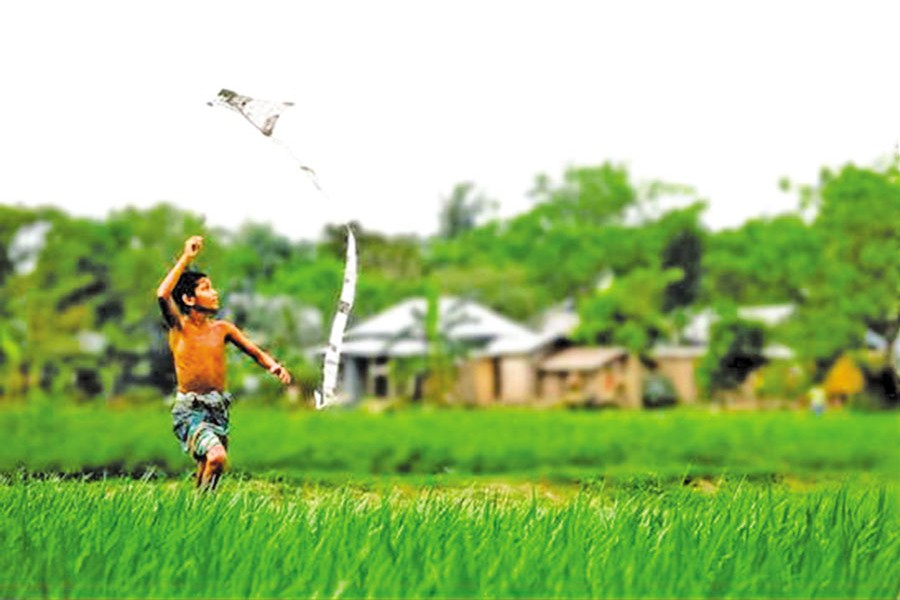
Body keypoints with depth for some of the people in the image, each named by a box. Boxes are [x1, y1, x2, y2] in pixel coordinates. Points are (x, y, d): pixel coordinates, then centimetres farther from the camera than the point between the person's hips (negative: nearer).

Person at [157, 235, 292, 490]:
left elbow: (255, 352, 11)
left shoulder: (222, 329, 9)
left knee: (206, 478, 11)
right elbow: (163, 295, -22)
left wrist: (274, 366, -11)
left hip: (218, 410, 6)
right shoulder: (179, 326, -4)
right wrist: (186, 259, -21)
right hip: (189, 411, -6)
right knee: (217, 456, -28)